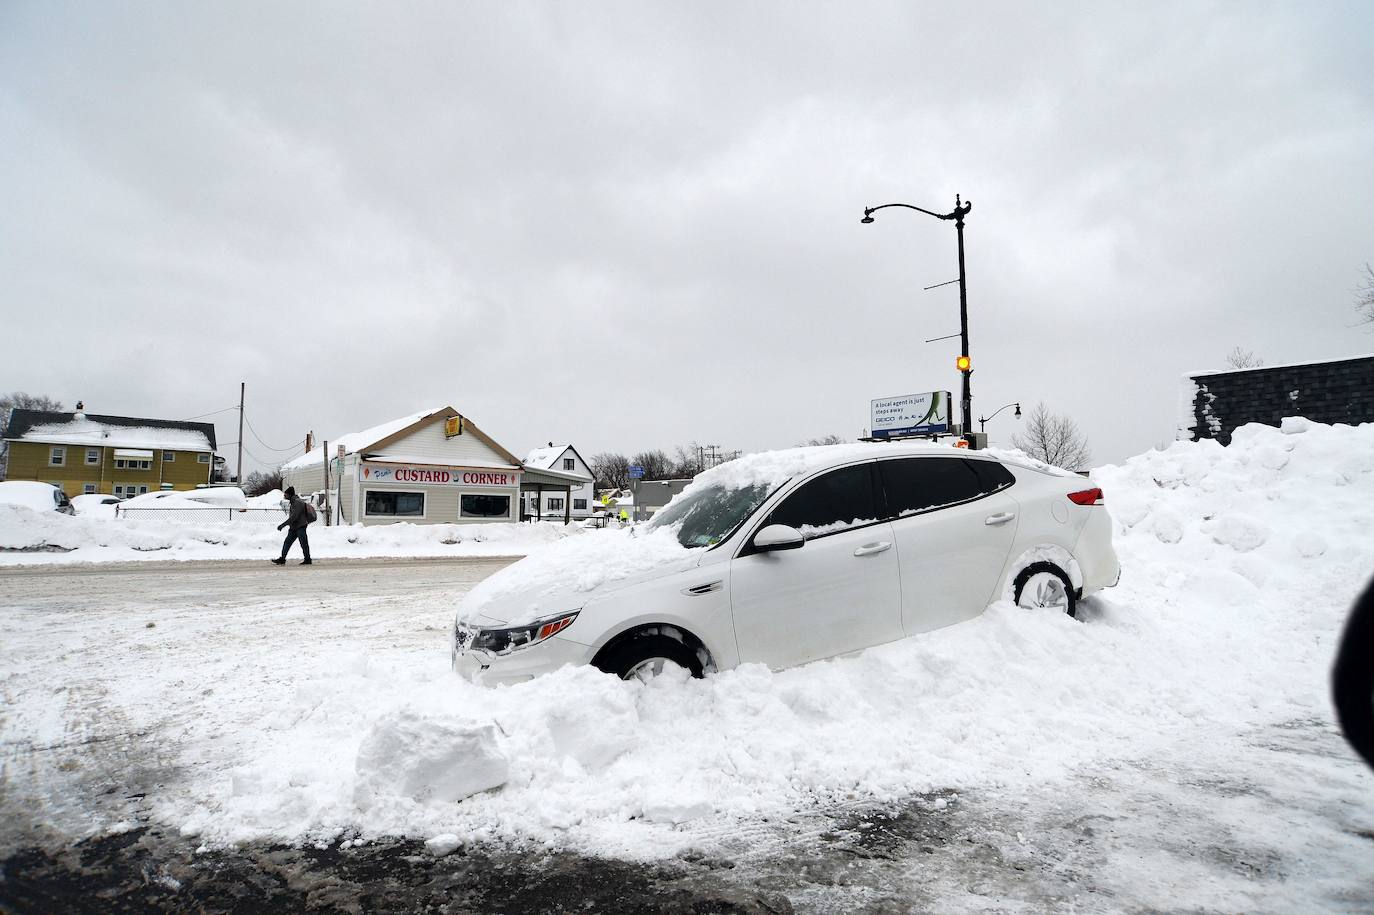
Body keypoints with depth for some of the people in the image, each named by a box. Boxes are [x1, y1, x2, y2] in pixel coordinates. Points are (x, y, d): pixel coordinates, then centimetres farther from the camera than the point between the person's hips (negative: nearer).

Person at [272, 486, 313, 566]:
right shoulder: (293, 502, 13)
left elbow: (294, 517, -24)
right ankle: (282, 559, 9)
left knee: (304, 544, -2)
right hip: (294, 527, 10)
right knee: (287, 542, 7)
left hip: (300, 527, -10)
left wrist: (283, 525, -24)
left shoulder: (298, 502, -18)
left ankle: (307, 560, 6)